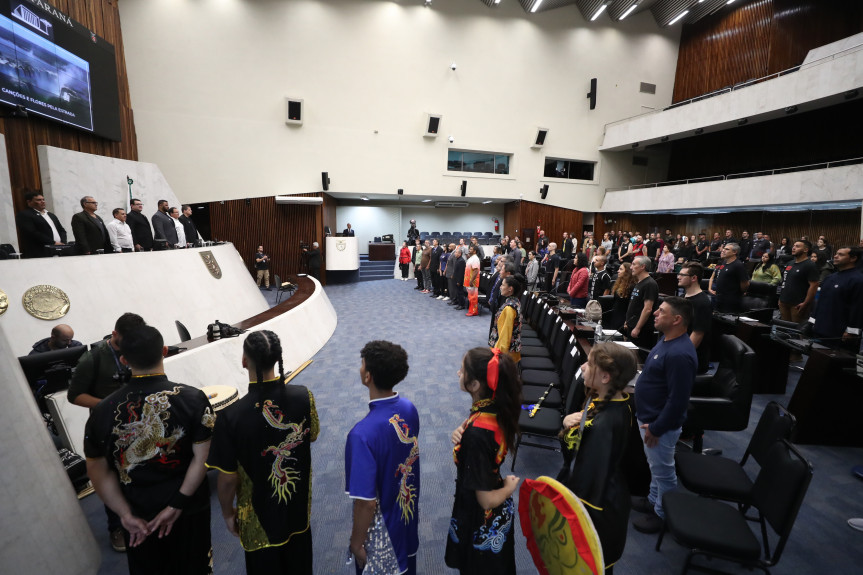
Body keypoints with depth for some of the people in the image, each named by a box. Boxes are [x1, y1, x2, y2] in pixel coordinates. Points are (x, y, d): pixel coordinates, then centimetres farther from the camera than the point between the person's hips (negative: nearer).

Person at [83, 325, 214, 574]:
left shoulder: (103, 411, -15)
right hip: (189, 507, -2)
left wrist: (126, 515, -4)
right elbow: (201, 458, -23)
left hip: (139, 513, 2)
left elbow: (98, 471, -8)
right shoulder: (193, 398, -23)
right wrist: (176, 506, -13)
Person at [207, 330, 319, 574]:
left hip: (260, 515, -2)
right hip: (299, 504, 3)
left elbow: (228, 478, -18)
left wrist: (227, 511, 1)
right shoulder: (304, 396, -21)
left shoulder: (231, 415, -29)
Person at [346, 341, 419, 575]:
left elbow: (366, 502, -29)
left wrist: (357, 543, -11)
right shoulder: (409, 409, -15)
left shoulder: (363, 434, -36)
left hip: (382, 531, -5)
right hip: (409, 519, 5)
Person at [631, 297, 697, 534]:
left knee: (663, 471, 12)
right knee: (655, 466, 26)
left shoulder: (679, 354, -30)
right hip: (648, 417, 9)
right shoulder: (665, 340, 2)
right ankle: (653, 500, 46)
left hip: (660, 424, -9)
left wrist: (656, 428, -20)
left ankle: (662, 514, 31)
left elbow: (677, 399, -29)